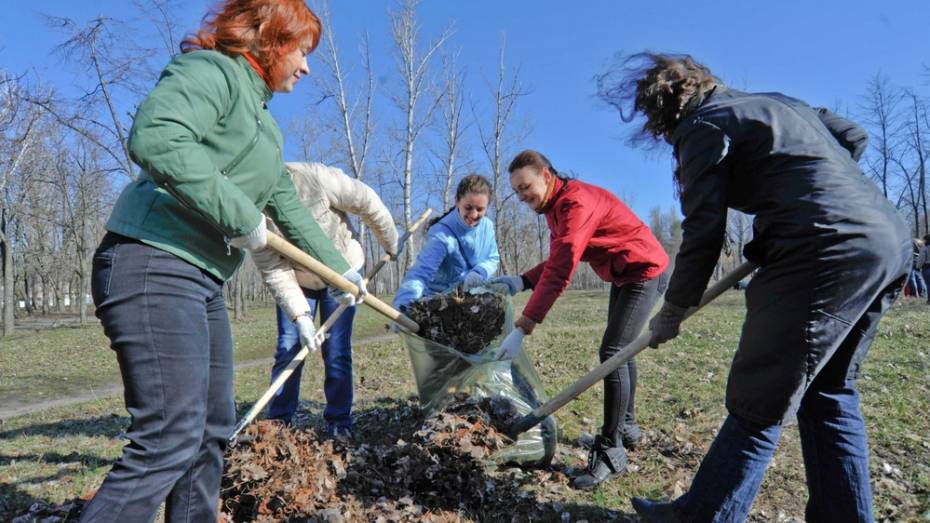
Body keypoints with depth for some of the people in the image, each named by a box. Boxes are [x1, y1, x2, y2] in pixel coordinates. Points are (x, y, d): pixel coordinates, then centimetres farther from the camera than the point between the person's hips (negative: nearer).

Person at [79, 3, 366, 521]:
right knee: (170, 439, -12)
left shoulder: (264, 122, 22)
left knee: (213, 430, 14)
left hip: (202, 282, 10)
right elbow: (155, 138, -26)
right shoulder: (212, 69, -6)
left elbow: (289, 206, 25)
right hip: (154, 265, -10)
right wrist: (241, 216, -21)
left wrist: (340, 268, 29)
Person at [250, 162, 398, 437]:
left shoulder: (315, 178, -33)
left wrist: (391, 246, -8)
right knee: (288, 349, -1)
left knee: (337, 352, -3)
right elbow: (275, 273, -23)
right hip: (296, 281, 2)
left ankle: (339, 422, 9)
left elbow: (368, 204, -20)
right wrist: (300, 316, -34)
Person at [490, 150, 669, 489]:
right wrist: (522, 281, -14)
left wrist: (522, 328, -41)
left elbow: (560, 272, -38)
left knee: (613, 351, -17)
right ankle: (626, 427, 34)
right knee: (618, 349, 17)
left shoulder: (576, 203, -29)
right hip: (623, 277, 11)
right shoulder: (554, 206, 3)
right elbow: (559, 260, 3)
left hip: (645, 272, -10)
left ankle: (611, 451, -8)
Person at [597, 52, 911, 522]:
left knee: (759, 403, -3)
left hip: (825, 251, -9)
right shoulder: (776, 102, 24)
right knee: (830, 395, 16)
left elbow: (704, 232, -8)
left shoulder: (703, 125, -2)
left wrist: (673, 312, 1)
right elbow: (851, 137, 26)